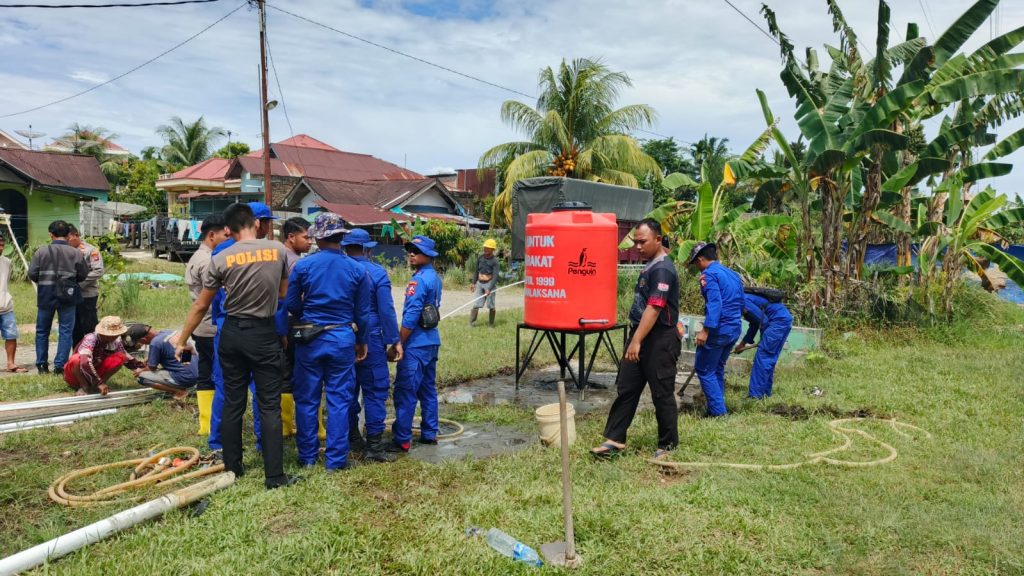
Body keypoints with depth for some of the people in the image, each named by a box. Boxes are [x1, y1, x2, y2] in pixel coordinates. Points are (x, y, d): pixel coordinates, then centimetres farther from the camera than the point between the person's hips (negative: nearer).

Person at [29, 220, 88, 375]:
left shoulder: (41, 252, -5)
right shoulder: (76, 253, -5)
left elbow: (32, 274, -4)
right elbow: (83, 275, 1)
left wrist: (44, 281, 15)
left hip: (46, 297, 1)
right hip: (68, 298, -1)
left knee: (42, 331, 15)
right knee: (66, 331, 5)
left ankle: (42, 365, 20)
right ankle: (60, 365, 2)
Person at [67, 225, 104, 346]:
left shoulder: (91, 250, -7)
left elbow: (98, 271, -14)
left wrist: (79, 282, -17)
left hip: (87, 295, -6)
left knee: (89, 328, -1)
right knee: (75, 329, 14)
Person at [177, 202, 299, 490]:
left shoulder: (221, 259, -5)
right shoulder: (277, 250, -4)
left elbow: (200, 306, 1)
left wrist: (182, 340, 11)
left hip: (232, 333, 2)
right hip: (264, 333, -1)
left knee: (232, 404, 13)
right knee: (270, 406, 2)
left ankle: (232, 468, 24)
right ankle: (275, 476, 3)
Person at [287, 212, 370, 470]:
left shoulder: (303, 266, -7)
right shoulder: (357, 270, -4)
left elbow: (291, 305, 1)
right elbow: (362, 313, 3)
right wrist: (361, 341, 16)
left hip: (310, 340, 0)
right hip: (342, 340, 0)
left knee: (307, 400, 12)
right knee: (339, 401, 7)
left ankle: (307, 456, 22)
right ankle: (335, 459, 12)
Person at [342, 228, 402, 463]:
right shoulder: (377, 273, -9)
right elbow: (386, 311, -11)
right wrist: (395, 340, -4)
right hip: (370, 339, -4)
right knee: (375, 391, 1)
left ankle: (350, 437, 28)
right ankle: (374, 445, 0)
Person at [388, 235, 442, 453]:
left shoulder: (419, 280, -16)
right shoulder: (435, 278, 11)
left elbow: (410, 318, -20)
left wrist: (397, 345, -13)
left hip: (415, 345, -9)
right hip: (431, 341, 9)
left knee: (405, 393, -4)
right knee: (428, 389, 15)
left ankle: (402, 441, 1)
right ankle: (429, 433, 23)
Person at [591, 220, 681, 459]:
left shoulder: (662, 269, -17)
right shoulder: (651, 266, 14)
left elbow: (654, 308, -25)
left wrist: (637, 341, -28)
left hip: (660, 340, -10)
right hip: (641, 337, 10)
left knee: (662, 394, 3)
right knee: (626, 389, 10)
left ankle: (668, 445, 18)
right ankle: (614, 439, 16)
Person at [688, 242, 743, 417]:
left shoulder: (709, 274, -12)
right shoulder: (733, 274, 15)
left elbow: (715, 303, -23)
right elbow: (740, 303, 20)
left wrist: (705, 330, -26)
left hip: (719, 330, -9)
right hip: (734, 329, 9)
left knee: (704, 370, 0)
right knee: (717, 370, 19)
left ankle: (718, 411, 0)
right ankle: (717, 407, 24)